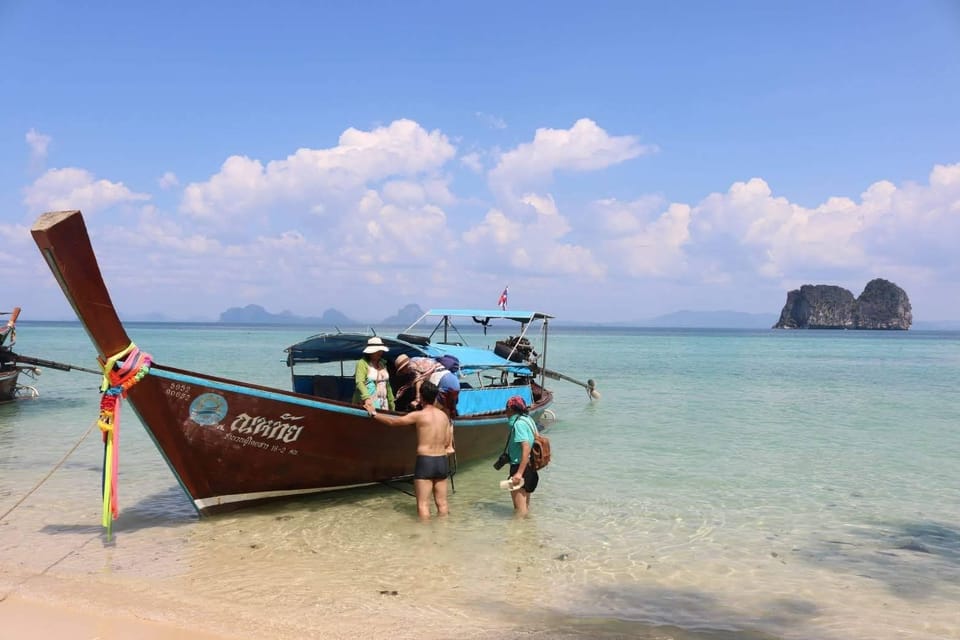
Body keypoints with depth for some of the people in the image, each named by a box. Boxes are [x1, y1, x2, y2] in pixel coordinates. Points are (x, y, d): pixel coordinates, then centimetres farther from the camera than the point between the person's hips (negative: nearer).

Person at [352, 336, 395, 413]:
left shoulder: (382, 364, 16)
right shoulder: (362, 363, -7)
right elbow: (359, 383, -21)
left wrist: (391, 403, 19)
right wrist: (366, 398, -37)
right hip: (367, 405, -7)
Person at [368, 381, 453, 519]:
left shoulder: (418, 415, -7)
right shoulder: (444, 416, 7)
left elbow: (393, 421, 1)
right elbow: (447, 442, 11)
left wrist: (374, 414, 13)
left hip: (425, 462, -5)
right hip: (442, 462, 5)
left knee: (423, 505, -1)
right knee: (442, 504, 12)